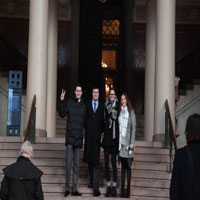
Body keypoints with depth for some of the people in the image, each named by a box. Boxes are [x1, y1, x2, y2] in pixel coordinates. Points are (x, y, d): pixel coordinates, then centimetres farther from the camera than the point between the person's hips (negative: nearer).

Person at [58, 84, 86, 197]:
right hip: (70, 137, -3)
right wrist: (61, 101, -12)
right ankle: (67, 188, 2)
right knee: (69, 164, -6)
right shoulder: (69, 103, 3)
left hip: (79, 138, 3)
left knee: (77, 165, 5)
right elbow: (62, 114, -5)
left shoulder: (84, 106, 10)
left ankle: (74, 189, 10)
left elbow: (85, 122, 16)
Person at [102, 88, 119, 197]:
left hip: (114, 137, -4)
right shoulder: (106, 105, 11)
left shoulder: (117, 105, -1)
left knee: (113, 161, -6)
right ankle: (108, 187, 10)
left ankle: (114, 187, -1)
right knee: (106, 161, 4)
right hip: (107, 136, 4)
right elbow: (104, 120, 9)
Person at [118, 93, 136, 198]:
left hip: (128, 142, -4)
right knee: (123, 166, 7)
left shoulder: (131, 112, 0)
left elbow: (133, 127, -3)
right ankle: (122, 189, 9)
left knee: (128, 166, -2)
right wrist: (117, 140, 3)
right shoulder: (119, 111, 12)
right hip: (121, 142, 4)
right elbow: (118, 126, 11)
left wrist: (132, 142, -10)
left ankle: (128, 189, 0)